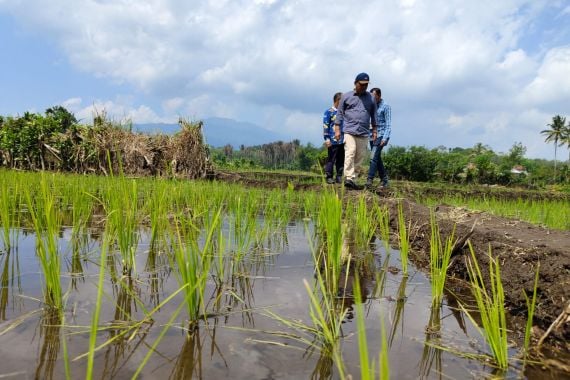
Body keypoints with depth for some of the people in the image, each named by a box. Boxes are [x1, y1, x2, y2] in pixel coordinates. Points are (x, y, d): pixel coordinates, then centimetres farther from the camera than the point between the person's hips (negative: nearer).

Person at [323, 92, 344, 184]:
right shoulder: (329, 112, -2)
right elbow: (325, 126, -5)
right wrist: (327, 138, -12)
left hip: (342, 141, 6)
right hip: (333, 141, -6)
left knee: (341, 160, 9)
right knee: (331, 159, -1)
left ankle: (339, 177, 16)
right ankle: (329, 177, 7)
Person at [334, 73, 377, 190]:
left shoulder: (371, 98, 14)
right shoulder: (346, 96, 8)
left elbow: (373, 115, 20)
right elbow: (340, 113, 9)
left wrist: (374, 130, 16)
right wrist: (337, 129, 2)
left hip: (364, 133, 3)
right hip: (350, 130, -3)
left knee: (360, 156, 2)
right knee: (350, 153, -17)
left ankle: (351, 177, 12)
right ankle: (349, 179, -22)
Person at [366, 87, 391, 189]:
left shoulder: (385, 106, -4)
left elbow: (388, 124, -8)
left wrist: (385, 138, -17)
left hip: (381, 135, -7)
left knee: (374, 157, -18)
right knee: (377, 158, 10)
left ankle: (369, 180, -21)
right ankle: (384, 180, 20)